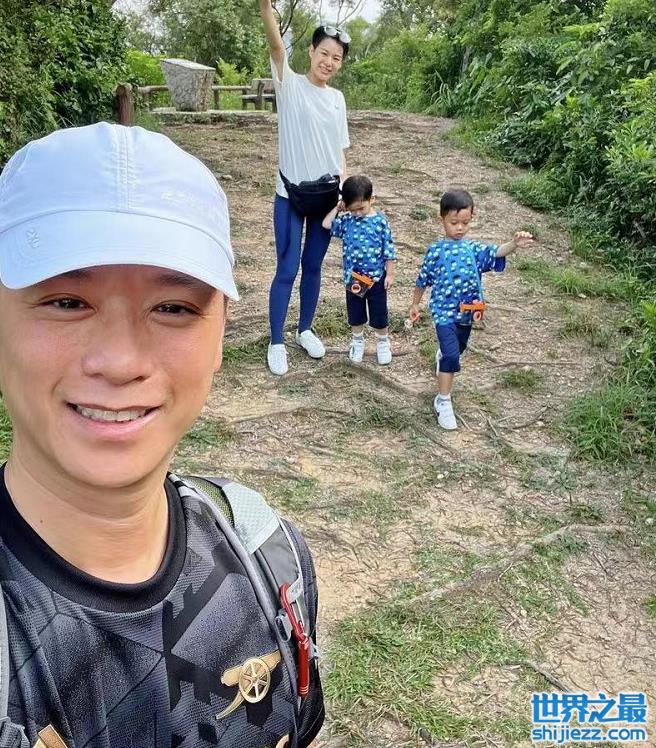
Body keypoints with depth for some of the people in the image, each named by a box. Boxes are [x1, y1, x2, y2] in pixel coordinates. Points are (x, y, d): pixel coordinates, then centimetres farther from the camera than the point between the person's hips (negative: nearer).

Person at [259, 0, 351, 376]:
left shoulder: (337, 99, 8)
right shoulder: (290, 85, -5)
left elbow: (340, 151, 10)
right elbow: (277, 45, -23)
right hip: (291, 195, -4)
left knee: (313, 267, 14)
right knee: (287, 269, 0)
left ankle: (305, 330, 31)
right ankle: (277, 343, 12)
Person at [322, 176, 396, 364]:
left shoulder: (380, 222, -10)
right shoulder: (347, 220, -1)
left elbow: (388, 250, -7)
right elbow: (327, 224, -3)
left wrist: (390, 274, -6)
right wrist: (337, 208, -3)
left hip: (376, 277, -3)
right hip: (353, 278, 3)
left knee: (379, 314, 10)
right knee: (355, 313, 16)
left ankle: (383, 343, 31)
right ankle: (358, 341, 37)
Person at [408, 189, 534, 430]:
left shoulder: (473, 248, -2)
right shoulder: (435, 251, -6)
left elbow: (496, 253, -21)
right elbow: (423, 280, 5)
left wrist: (514, 244, -41)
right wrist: (415, 304, 13)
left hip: (466, 312, 4)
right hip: (444, 312, -4)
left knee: (457, 350, 24)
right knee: (452, 356, -15)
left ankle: (443, 357, 61)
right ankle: (443, 401, -3)